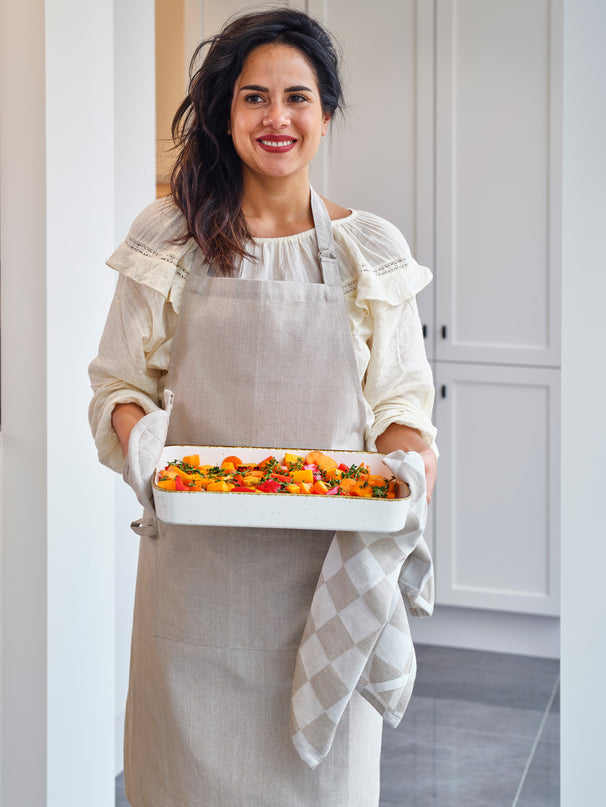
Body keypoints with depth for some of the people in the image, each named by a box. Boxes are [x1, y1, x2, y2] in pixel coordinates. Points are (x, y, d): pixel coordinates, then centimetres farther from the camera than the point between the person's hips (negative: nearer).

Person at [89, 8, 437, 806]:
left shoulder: (372, 249, 5)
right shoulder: (169, 238, 3)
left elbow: (397, 396, 9)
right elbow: (119, 384, 7)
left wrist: (411, 455, -12)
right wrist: (133, 434, -15)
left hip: (327, 557, 1)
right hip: (195, 554, 0)